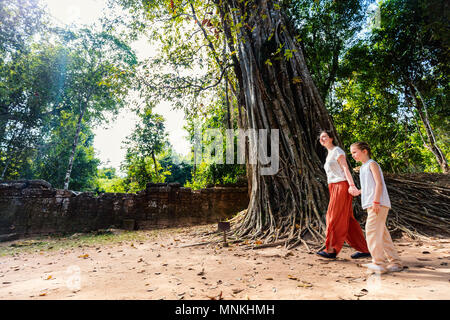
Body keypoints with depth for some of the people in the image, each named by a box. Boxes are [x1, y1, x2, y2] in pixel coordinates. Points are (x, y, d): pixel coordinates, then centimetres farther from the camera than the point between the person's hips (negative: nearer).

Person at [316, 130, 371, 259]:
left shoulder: (337, 150, -4)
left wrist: (351, 185, -25)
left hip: (341, 186, -9)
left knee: (335, 218, -6)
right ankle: (363, 249, 15)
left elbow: (345, 168, -15)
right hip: (335, 188, 9)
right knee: (347, 220, 9)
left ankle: (331, 250, 1)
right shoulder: (329, 154, 22)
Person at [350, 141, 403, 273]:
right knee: (381, 233, 12)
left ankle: (379, 263, -9)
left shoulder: (372, 164, -4)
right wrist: (359, 191, 19)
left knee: (372, 230, -13)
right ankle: (395, 262, 20)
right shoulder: (363, 168, 21)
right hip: (371, 204, 9)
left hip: (379, 204, -9)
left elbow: (379, 183, -14)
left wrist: (376, 201, -20)